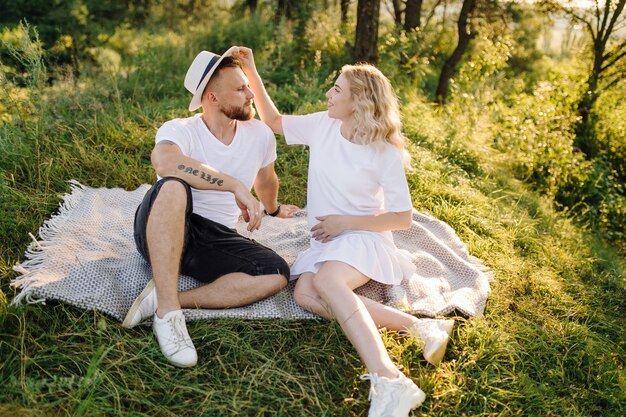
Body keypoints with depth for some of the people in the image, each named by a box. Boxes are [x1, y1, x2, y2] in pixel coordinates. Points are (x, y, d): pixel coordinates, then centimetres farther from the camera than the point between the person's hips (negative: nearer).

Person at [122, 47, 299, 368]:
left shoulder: (260, 135, 4)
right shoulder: (179, 130, -12)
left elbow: (265, 179, 26)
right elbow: (163, 160, -37)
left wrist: (273, 210, 44)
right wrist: (235, 185, -37)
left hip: (215, 238, 4)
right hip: (162, 233, -4)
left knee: (277, 274, -22)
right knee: (173, 185, -38)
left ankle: (167, 299, -25)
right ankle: (167, 311, -35)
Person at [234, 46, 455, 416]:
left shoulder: (386, 153, -10)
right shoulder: (323, 125, 4)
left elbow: (403, 218, -7)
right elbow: (273, 121, 18)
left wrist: (346, 222, -14)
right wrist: (252, 73, 8)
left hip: (365, 237, -5)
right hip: (326, 241, 5)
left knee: (327, 280, -38)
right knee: (304, 293, -28)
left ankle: (388, 381, -49)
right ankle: (418, 327, -27)